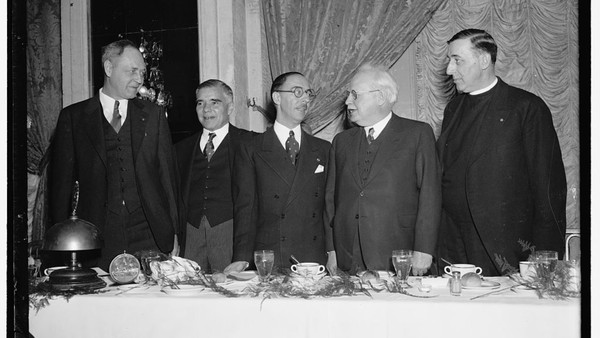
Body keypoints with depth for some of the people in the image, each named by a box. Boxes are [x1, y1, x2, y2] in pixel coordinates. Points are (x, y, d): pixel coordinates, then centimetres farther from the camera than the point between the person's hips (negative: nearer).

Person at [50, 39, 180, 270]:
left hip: (150, 239, 1)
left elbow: (167, 173, 11)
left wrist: (173, 233, 6)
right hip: (97, 240, -1)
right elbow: (61, 181, 5)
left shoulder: (153, 115, 11)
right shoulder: (73, 117, 6)